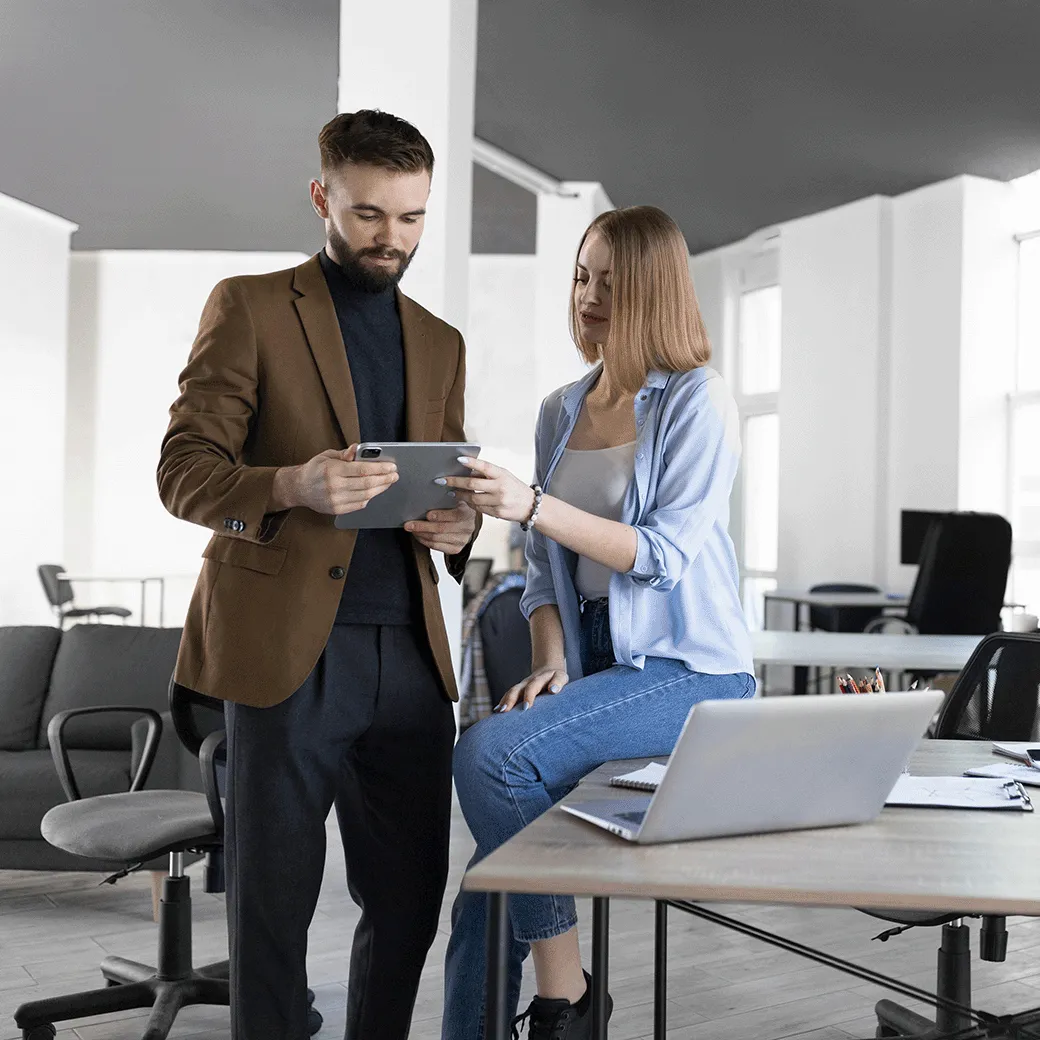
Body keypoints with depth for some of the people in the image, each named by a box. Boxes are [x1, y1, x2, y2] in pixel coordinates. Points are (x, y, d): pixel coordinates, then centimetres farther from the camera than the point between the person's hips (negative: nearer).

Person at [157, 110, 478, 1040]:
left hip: (410, 651, 5)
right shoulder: (250, 307, 4)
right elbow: (183, 471, -3)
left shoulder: (440, 343, 19)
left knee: (411, 893, 9)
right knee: (275, 897, 3)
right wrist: (290, 487, -23)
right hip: (288, 649, -4)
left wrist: (457, 526, -3)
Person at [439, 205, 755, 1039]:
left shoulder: (700, 401, -5)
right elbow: (545, 565, 15)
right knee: (490, 883, -10)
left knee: (492, 750, -28)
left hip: (689, 670, -6)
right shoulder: (561, 412, 15)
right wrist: (550, 663, -3)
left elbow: (665, 553, -15)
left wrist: (531, 506, -23)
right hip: (593, 660, 6)